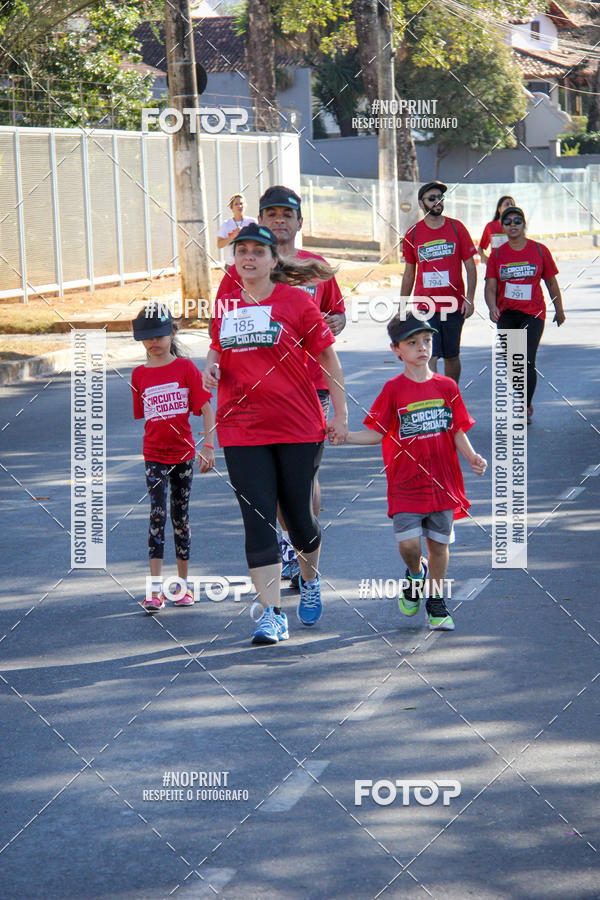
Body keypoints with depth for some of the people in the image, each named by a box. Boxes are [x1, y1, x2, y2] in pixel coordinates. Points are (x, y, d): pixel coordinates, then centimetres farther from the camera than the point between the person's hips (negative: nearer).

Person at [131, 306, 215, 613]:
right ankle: (155, 589, -15)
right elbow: (141, 417, 10)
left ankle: (183, 584, 20)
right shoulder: (139, 375, 3)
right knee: (158, 514, -11)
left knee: (181, 517, 9)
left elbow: (206, 409, -5)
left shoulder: (186, 368, -3)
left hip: (183, 452, 0)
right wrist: (137, 456, 9)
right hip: (154, 455, 0)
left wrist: (208, 446, -12)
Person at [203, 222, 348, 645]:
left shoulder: (295, 301, -5)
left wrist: (341, 412, -1)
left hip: (299, 427, -2)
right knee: (258, 520, -5)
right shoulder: (226, 304, 6)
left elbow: (328, 356, 0)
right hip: (241, 429, 3)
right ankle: (272, 614, -4)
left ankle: (310, 581, 39)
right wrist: (211, 367, 0)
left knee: (299, 516, 7)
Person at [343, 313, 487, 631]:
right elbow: (377, 433, 0)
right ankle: (415, 574, 24)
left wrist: (472, 457, -9)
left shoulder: (446, 387, 4)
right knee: (409, 543, -11)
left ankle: (436, 604, 23)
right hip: (406, 484, -2)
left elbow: (458, 431, 8)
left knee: (439, 543, 7)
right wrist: (343, 435, -13)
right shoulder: (393, 390, -2)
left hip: (443, 482, 2)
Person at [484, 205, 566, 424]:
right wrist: (492, 307, -22)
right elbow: (490, 286, -2)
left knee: (527, 362, -15)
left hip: (533, 313, -3)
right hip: (506, 314, 3)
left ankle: (525, 410, -8)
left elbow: (551, 283, 9)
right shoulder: (497, 254, 2)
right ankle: (525, 405, 26)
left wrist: (559, 310, 16)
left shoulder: (539, 250, -1)